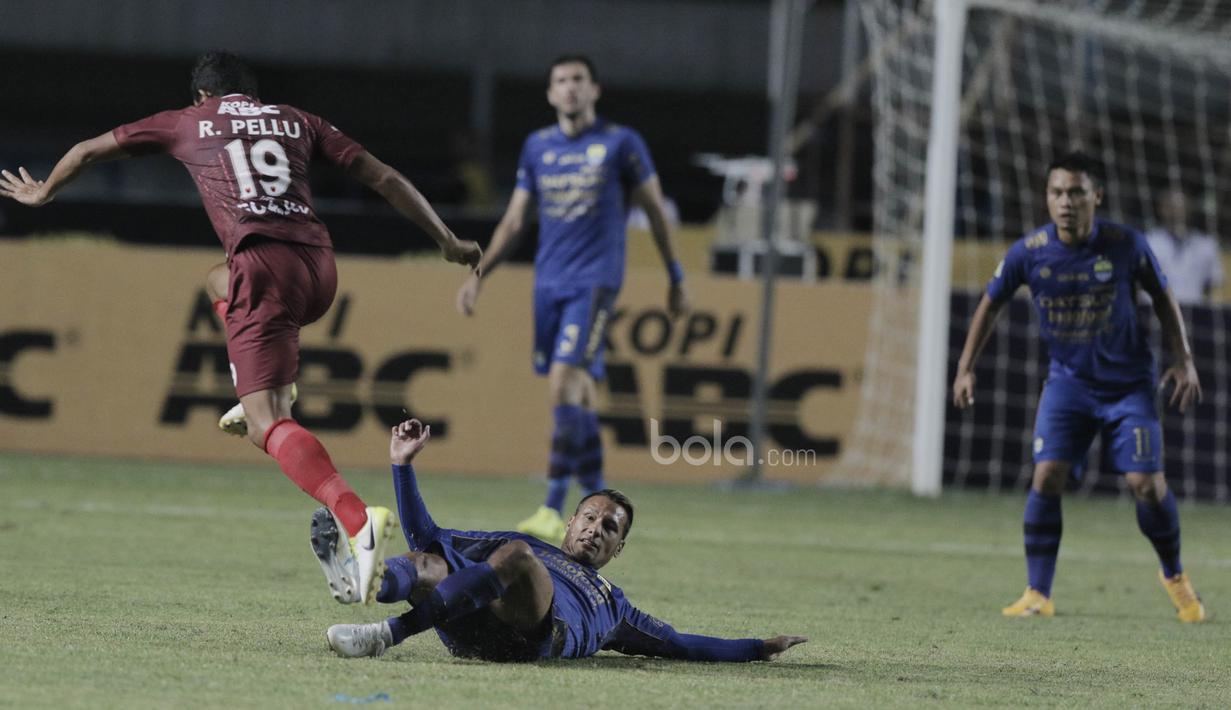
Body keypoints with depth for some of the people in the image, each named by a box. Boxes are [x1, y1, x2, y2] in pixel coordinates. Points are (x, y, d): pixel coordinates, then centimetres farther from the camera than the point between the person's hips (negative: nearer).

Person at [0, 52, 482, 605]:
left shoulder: (187, 123, 19)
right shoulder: (296, 121, 23)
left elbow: (89, 150, 29)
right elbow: (384, 178, 20)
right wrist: (447, 241, 28)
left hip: (264, 265, -5)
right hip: (320, 268, 5)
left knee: (265, 425, -12)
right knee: (220, 281, 37)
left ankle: (357, 519, -36)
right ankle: (275, 396, 19)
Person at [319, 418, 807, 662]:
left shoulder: (611, 604, 43)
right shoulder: (518, 541, 44)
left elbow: (679, 645, 41)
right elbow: (426, 536, 39)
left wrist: (759, 649, 35)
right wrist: (403, 465, 33)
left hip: (534, 634, -2)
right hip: (468, 629, 2)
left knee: (516, 557, -35)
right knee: (426, 564, -32)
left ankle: (389, 635, -49)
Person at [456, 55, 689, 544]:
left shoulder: (620, 144, -1)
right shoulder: (537, 147, 11)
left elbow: (655, 210, 6)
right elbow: (514, 220, 16)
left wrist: (676, 279, 8)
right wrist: (479, 274, 7)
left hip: (594, 282, -5)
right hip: (548, 283, 5)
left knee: (564, 383, -18)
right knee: (578, 392, 8)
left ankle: (553, 511, -19)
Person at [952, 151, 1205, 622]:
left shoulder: (1126, 245, -15)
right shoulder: (1029, 252, -12)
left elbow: (1162, 298, 2)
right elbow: (991, 304, 5)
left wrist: (1184, 361, -1)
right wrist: (965, 369, 2)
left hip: (1128, 383, -1)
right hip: (1067, 381, 1)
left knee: (1146, 482, -11)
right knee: (1046, 476, -15)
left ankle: (1174, 576, 16)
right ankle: (1038, 595, -5)